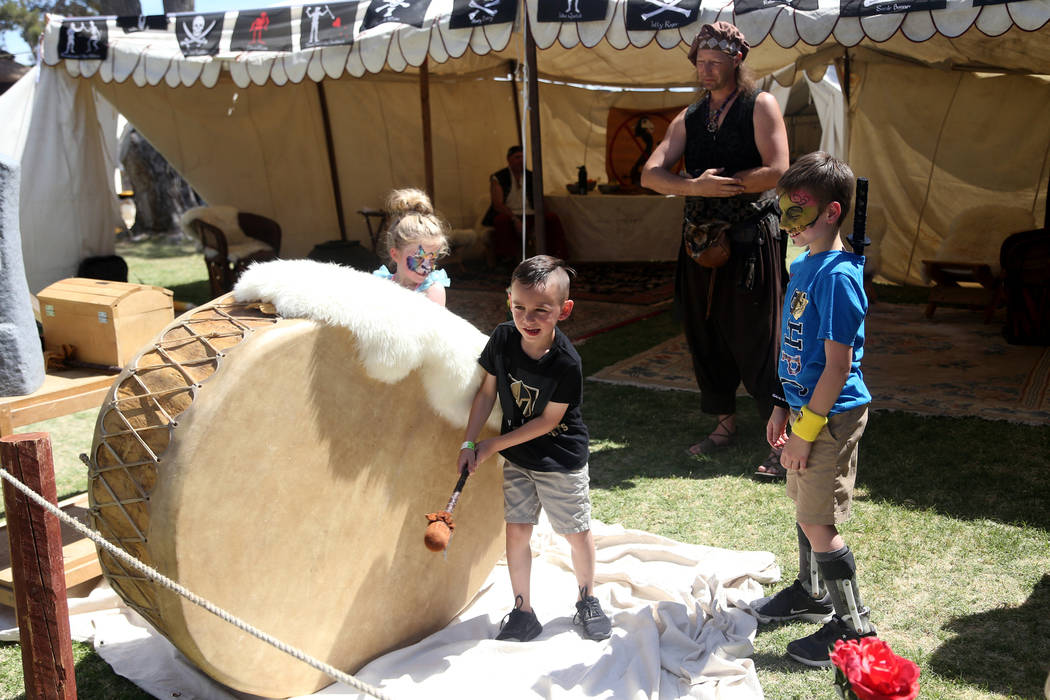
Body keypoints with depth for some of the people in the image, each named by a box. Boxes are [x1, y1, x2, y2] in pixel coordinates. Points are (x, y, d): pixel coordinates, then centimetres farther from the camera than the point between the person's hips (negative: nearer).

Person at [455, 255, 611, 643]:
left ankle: (587, 601, 34)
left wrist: (493, 445, -14)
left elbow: (548, 421, -19)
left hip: (561, 461, -4)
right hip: (516, 457, 4)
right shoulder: (502, 338, -14)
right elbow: (487, 392, -2)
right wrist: (469, 442, -6)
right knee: (516, 531, 7)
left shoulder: (566, 363, -27)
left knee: (577, 533, 9)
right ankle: (523, 612, 23)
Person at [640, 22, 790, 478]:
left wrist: (720, 182, -10)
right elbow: (651, 174, 0)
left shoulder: (760, 106, 0)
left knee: (759, 341, -5)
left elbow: (777, 171, -14)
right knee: (705, 337, 11)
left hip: (751, 243, -5)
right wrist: (697, 186, -17)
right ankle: (725, 423, 28)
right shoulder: (689, 118, 14)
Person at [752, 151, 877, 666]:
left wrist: (805, 431, -19)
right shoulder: (803, 265, 7)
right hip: (806, 407, 9)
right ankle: (811, 593, 42)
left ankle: (854, 626, 16)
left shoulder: (837, 276, -22)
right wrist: (783, 408, 17)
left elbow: (838, 367, -22)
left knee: (818, 523, -1)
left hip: (832, 416, -9)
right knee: (805, 505, 22)